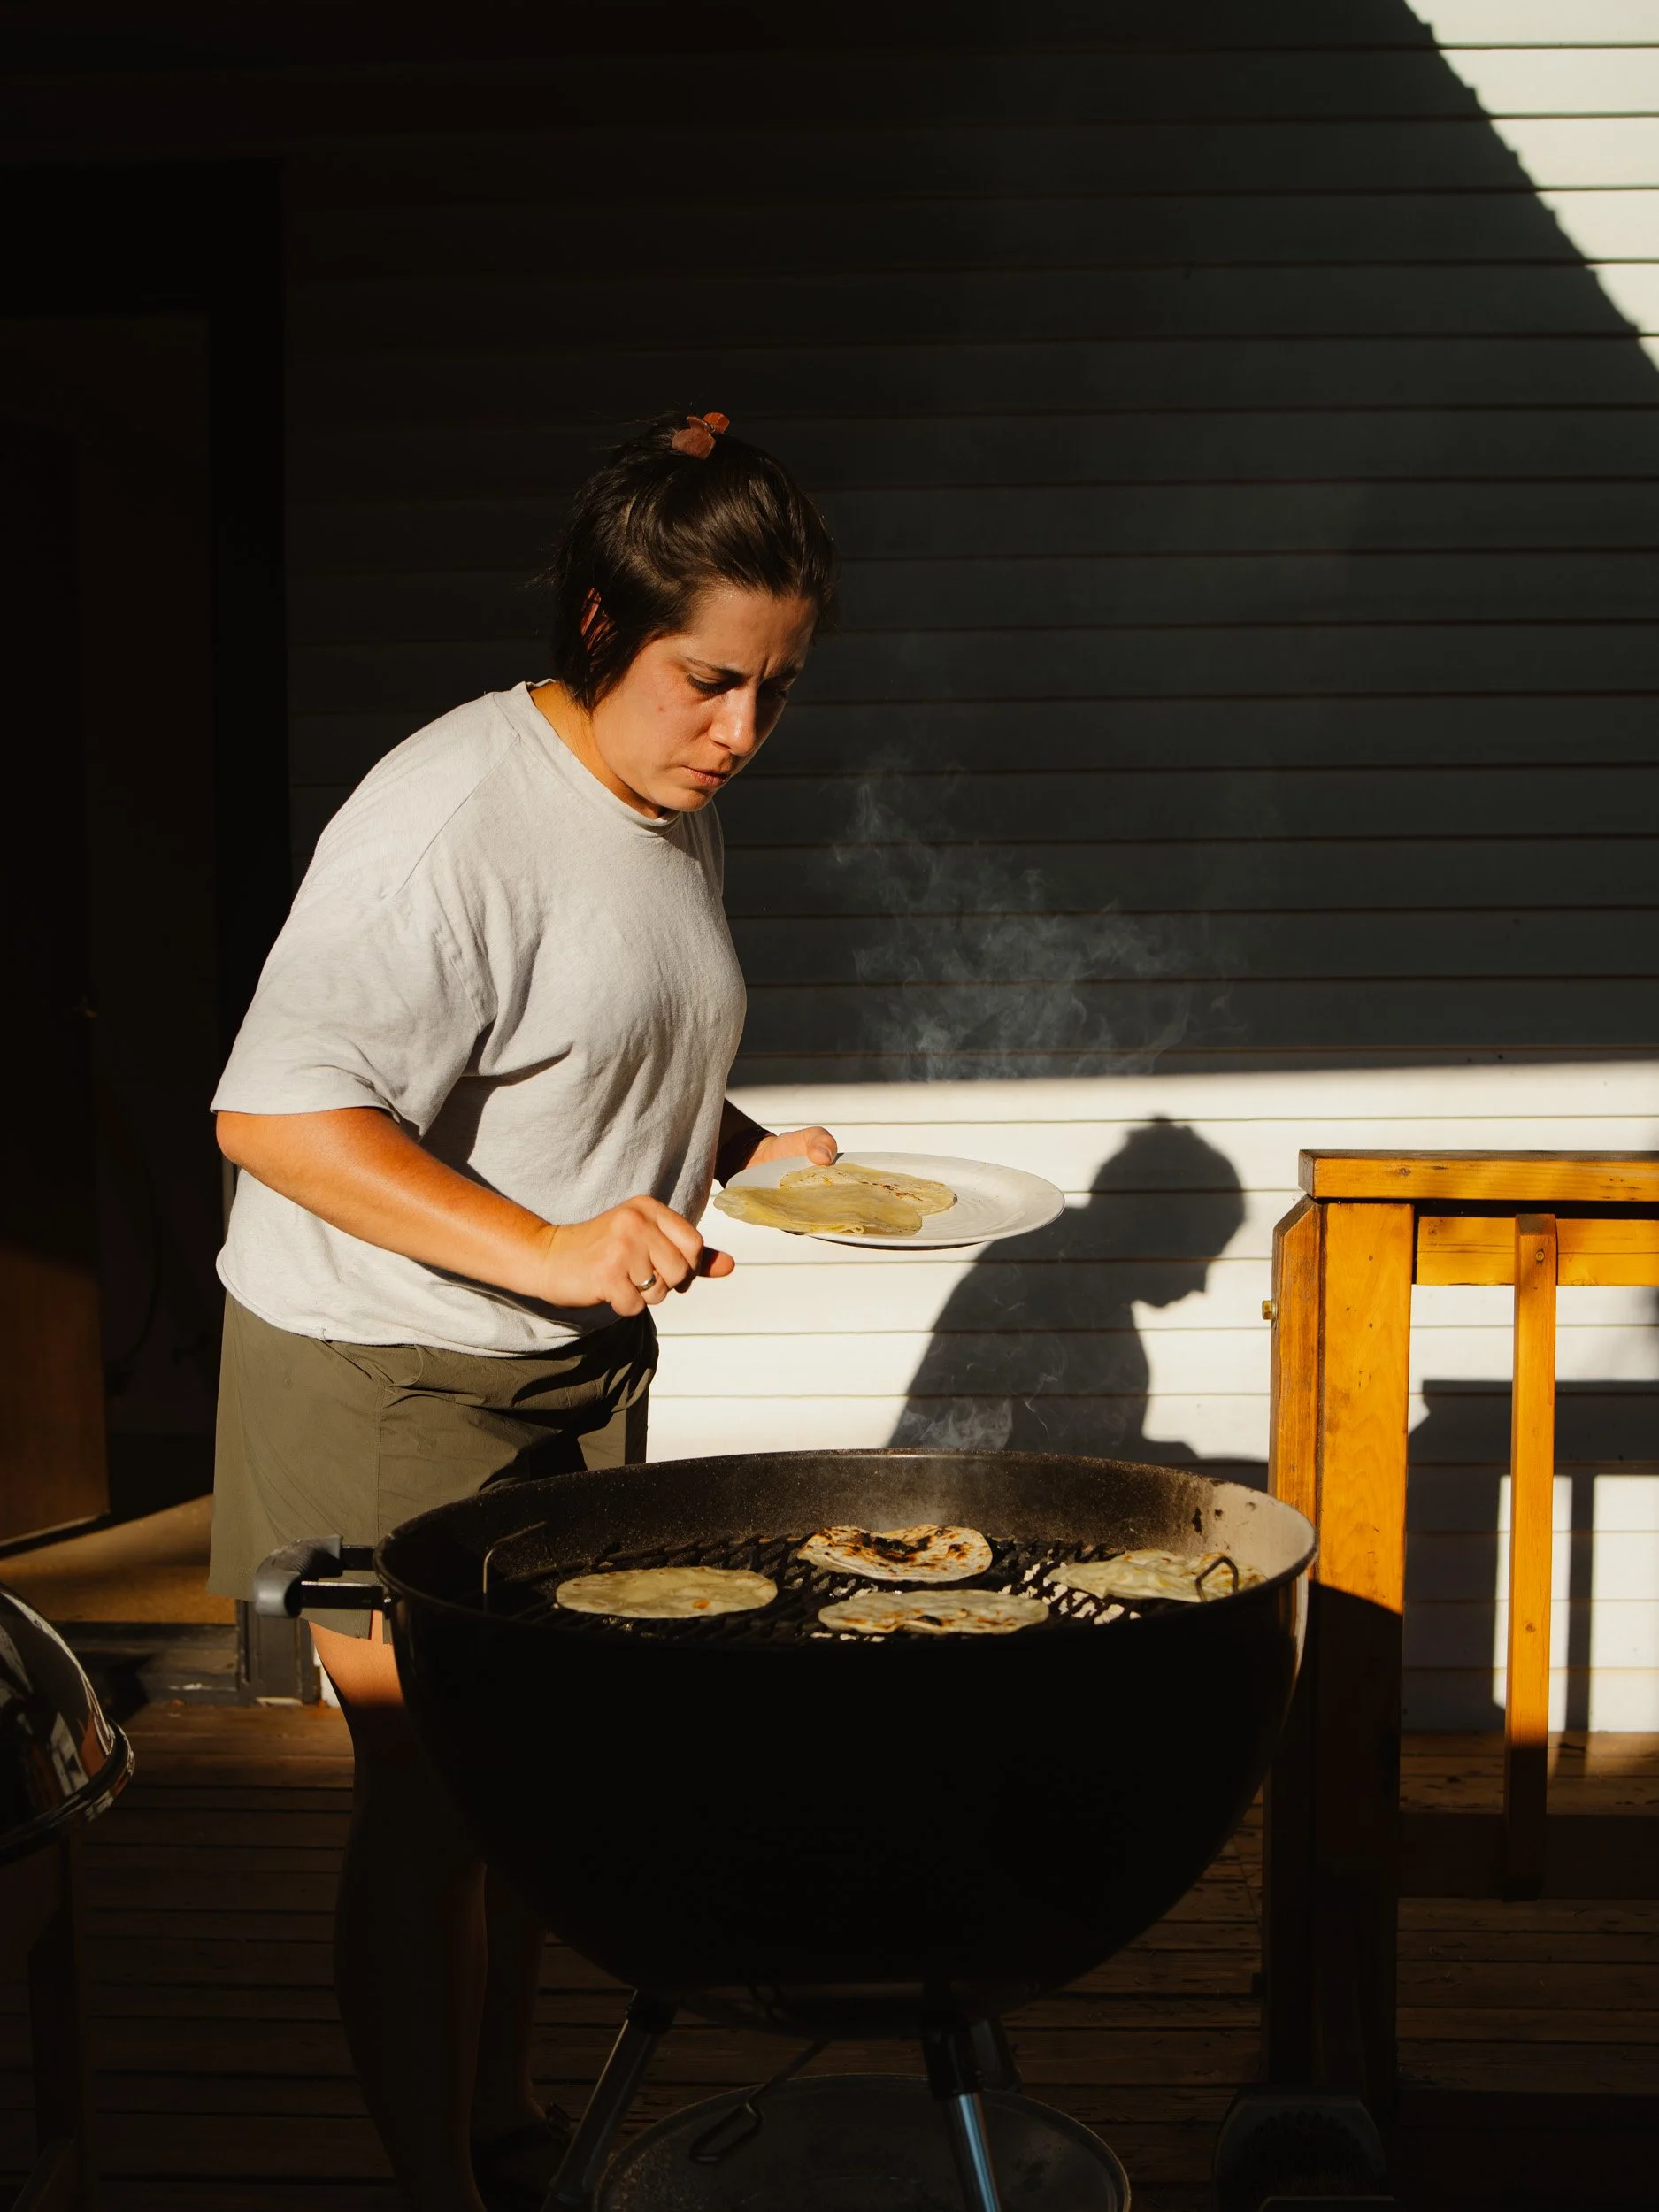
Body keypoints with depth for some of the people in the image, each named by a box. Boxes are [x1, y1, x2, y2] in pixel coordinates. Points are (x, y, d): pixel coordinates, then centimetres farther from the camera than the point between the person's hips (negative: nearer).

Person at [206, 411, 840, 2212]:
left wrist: (742, 1149, 4)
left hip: (577, 1375, 8)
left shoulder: (671, 812, 8)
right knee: (432, 1794, 1)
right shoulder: (458, 815, -22)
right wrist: (545, 1248, -33)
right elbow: (273, 1114, -26)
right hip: (390, 1382, -8)